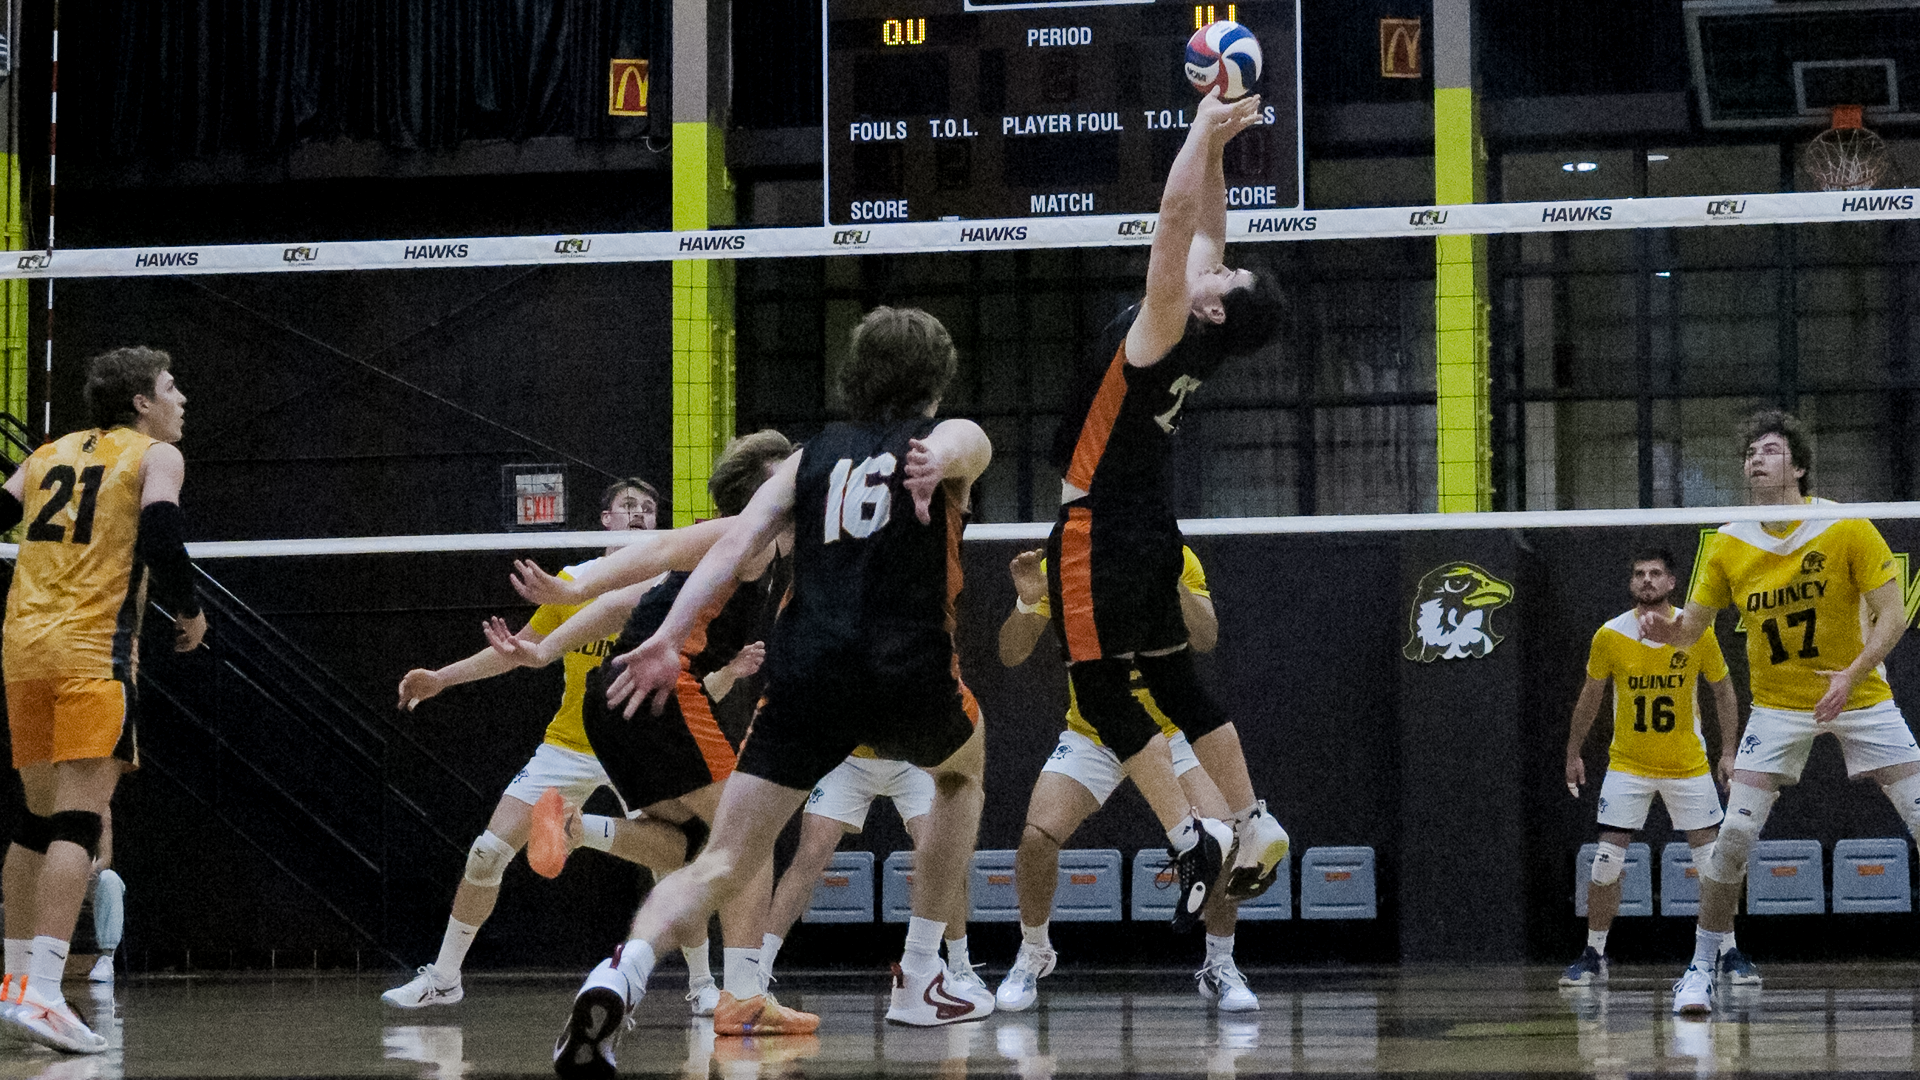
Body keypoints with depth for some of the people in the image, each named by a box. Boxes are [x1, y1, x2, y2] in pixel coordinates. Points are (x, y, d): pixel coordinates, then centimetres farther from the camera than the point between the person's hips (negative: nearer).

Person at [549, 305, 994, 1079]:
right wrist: (939, 461, -36)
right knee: (963, 768, 34)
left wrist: (668, 639, -2)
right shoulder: (956, 436, 16)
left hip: (804, 674, 2)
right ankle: (919, 979, 31)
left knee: (721, 867, -3)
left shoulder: (813, 456, 23)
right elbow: (955, 442, -11)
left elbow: (736, 545, 7)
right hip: (907, 671, -1)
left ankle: (623, 973, -34)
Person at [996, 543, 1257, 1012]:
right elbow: (1011, 655, -13)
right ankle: (1033, 954, 8)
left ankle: (1220, 967, 4)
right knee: (1037, 837, -19)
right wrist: (1027, 603, -33)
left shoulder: (1177, 560, -13)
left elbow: (1205, 640, -26)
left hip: (1169, 732, -1)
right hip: (1091, 736, 1)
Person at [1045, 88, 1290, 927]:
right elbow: (1200, 228, 14)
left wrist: (1205, 131, -15)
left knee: (1102, 693, -5)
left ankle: (1190, 838, -12)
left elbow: (1178, 217, -22)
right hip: (1147, 529, 9)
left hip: (1100, 533, -9)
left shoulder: (1166, 327, -18)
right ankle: (1253, 827, 18)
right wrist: (1216, 143, 9)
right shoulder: (1201, 339, 3)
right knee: (1175, 681, 16)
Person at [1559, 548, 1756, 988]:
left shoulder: (1697, 632, -9)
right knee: (1606, 862, -6)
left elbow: (1722, 689, 4)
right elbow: (1590, 696, 6)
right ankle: (1593, 957, 6)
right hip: (1627, 765, 0)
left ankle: (1729, 954, 10)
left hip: (1688, 766, 0)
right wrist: (1573, 754, 10)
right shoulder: (1610, 635, -8)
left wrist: (1729, 751, -2)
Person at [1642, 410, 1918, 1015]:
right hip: (1778, 704, 1)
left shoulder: (1847, 529, -12)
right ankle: (1700, 970, 1)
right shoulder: (1729, 545, -4)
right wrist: (1664, 630, -22)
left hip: (1858, 696, -1)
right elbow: (1691, 629, 2)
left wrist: (1853, 674, -27)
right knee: (1736, 833, -11)